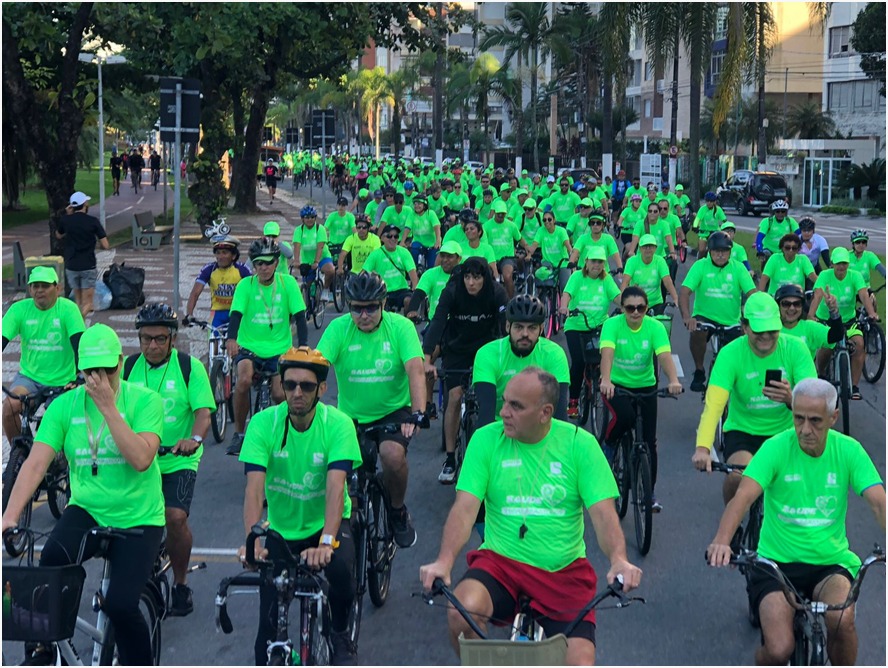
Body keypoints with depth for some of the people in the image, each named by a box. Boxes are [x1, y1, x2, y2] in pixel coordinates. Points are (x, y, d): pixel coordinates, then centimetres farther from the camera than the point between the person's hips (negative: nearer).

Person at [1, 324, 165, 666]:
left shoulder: (145, 400, -9)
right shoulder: (65, 405, -3)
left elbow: (141, 459, -23)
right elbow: (35, 463, -11)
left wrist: (108, 407, -25)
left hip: (138, 520, -2)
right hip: (87, 511, 2)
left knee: (120, 605, -19)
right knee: (51, 560, -28)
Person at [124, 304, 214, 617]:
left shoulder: (190, 366, -2)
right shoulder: (128, 367, 5)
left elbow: (203, 411, -10)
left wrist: (195, 439, -30)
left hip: (177, 461, -3)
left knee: (175, 517, -20)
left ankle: (181, 584, 1)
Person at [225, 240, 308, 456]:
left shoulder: (288, 283, -3)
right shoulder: (246, 285, -4)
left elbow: (299, 316, -5)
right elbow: (236, 313, -17)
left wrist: (303, 346, -18)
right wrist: (231, 339, -36)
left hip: (279, 349, 0)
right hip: (248, 347, 0)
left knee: (279, 394, -16)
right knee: (244, 380, -29)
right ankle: (239, 434, -11)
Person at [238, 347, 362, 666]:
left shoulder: (338, 424, -19)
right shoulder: (263, 423, -16)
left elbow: (336, 486, -31)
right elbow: (254, 487, -26)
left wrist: (326, 543, -45)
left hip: (325, 523, -1)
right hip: (280, 528, 1)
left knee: (340, 567, -31)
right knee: (270, 622, -7)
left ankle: (340, 634, -2)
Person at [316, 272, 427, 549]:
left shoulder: (400, 326, -11)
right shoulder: (338, 328, -8)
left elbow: (415, 370, -22)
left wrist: (418, 412, -37)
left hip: (393, 411, -2)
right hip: (351, 416, 2)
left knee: (393, 455, -29)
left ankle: (398, 511, 0)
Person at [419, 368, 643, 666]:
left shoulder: (579, 443, -3)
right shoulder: (486, 439, -3)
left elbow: (603, 512, -10)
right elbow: (465, 508, -11)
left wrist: (619, 559, -29)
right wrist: (444, 561, -28)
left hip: (564, 571, 0)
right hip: (501, 561, 0)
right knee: (462, 613, -31)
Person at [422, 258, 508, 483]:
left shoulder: (497, 293, -22)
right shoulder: (452, 292, -24)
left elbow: (506, 325, -29)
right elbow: (437, 322, -33)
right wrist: (427, 360, -45)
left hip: (486, 348, 1)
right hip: (456, 348, -1)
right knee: (454, 397, -12)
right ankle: (450, 459, -4)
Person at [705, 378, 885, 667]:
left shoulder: (848, 450, -4)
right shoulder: (777, 447, -11)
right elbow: (744, 496, -24)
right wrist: (721, 541, -43)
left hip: (829, 562, 1)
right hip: (777, 562, -1)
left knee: (842, 620, -30)